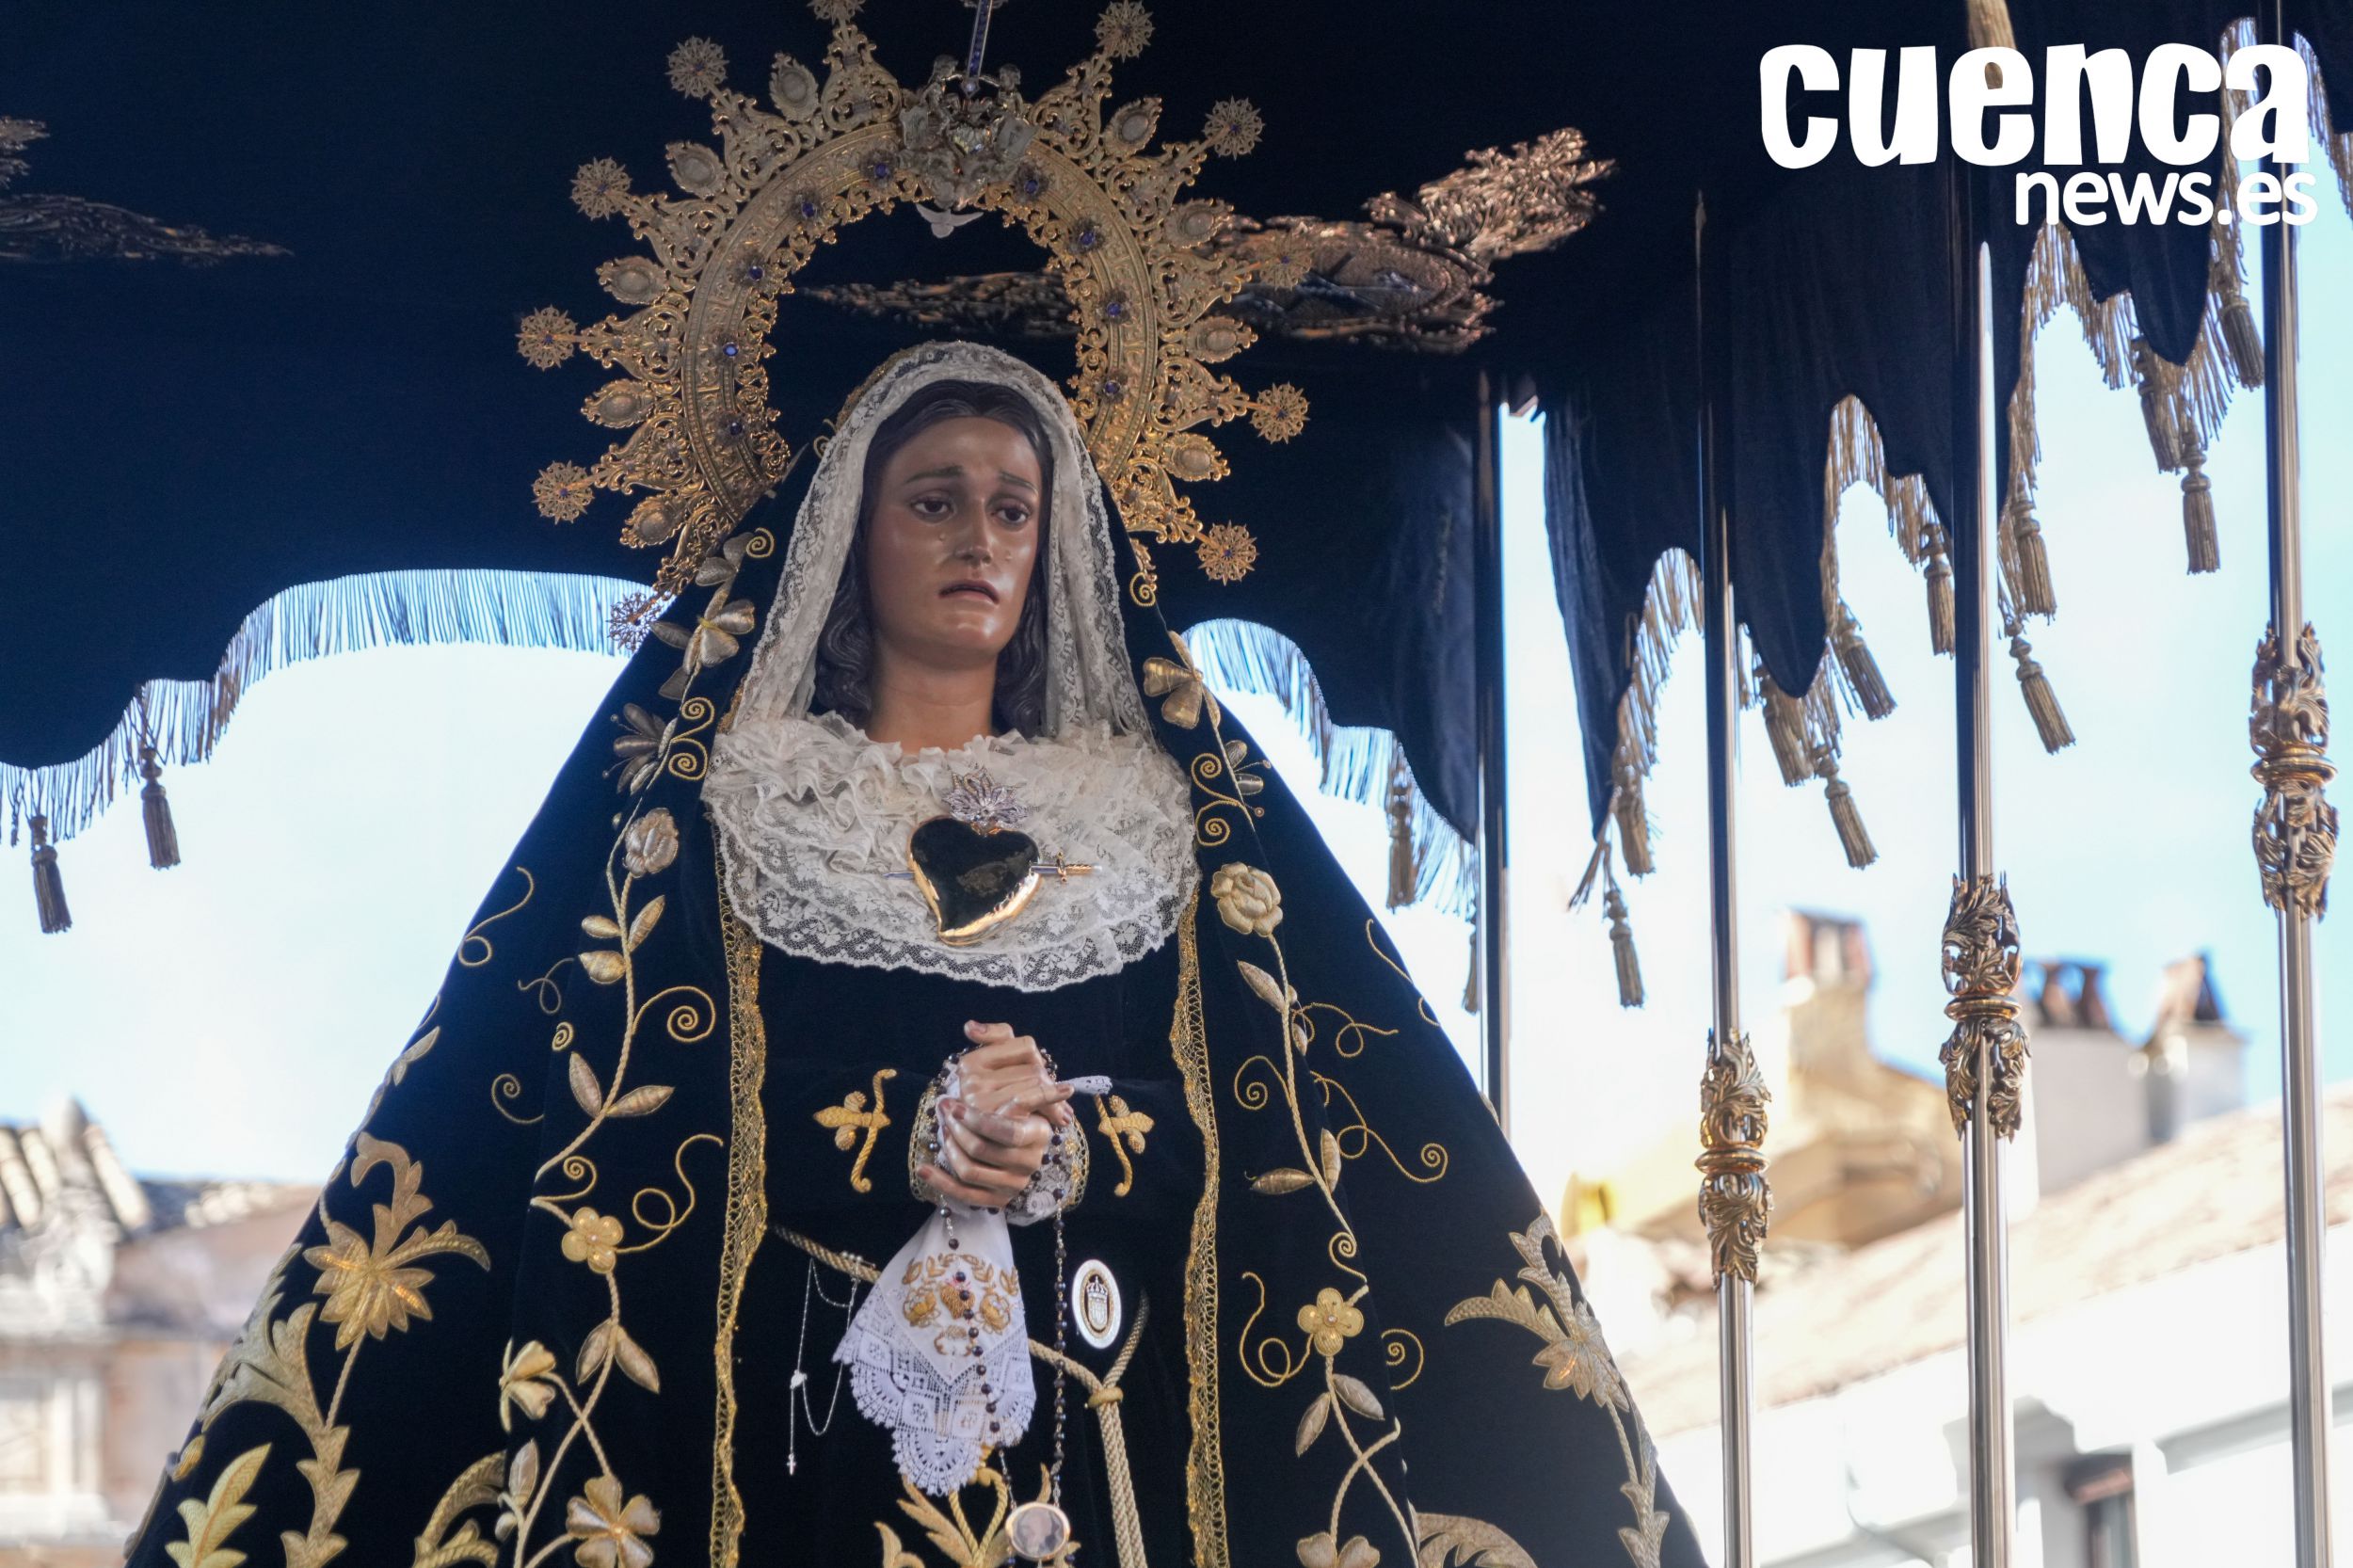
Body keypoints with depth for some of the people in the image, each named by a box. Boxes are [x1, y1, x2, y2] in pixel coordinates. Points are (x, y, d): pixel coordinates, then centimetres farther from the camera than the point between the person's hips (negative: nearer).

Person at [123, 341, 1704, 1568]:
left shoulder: (1147, 810, 14)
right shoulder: (739, 787, 9)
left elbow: (1252, 1122, 4)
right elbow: (634, 1108, -2)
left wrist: (1076, 1139, -14)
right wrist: (902, 1140, -15)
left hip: (1092, 1417, 2)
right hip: (808, 1404, -1)